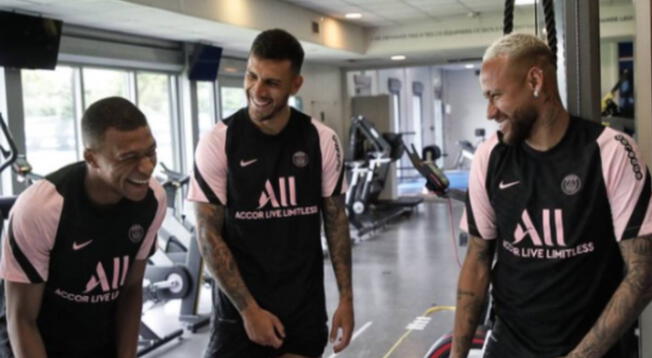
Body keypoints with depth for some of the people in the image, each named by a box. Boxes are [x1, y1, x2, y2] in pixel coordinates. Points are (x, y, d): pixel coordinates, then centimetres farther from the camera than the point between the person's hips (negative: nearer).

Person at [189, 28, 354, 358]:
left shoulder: (322, 141, -4)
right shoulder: (217, 144, -10)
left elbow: (336, 221, 3)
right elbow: (209, 235, -9)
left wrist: (346, 298, 0)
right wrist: (248, 309, -12)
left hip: (305, 309, 2)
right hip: (240, 309, -2)